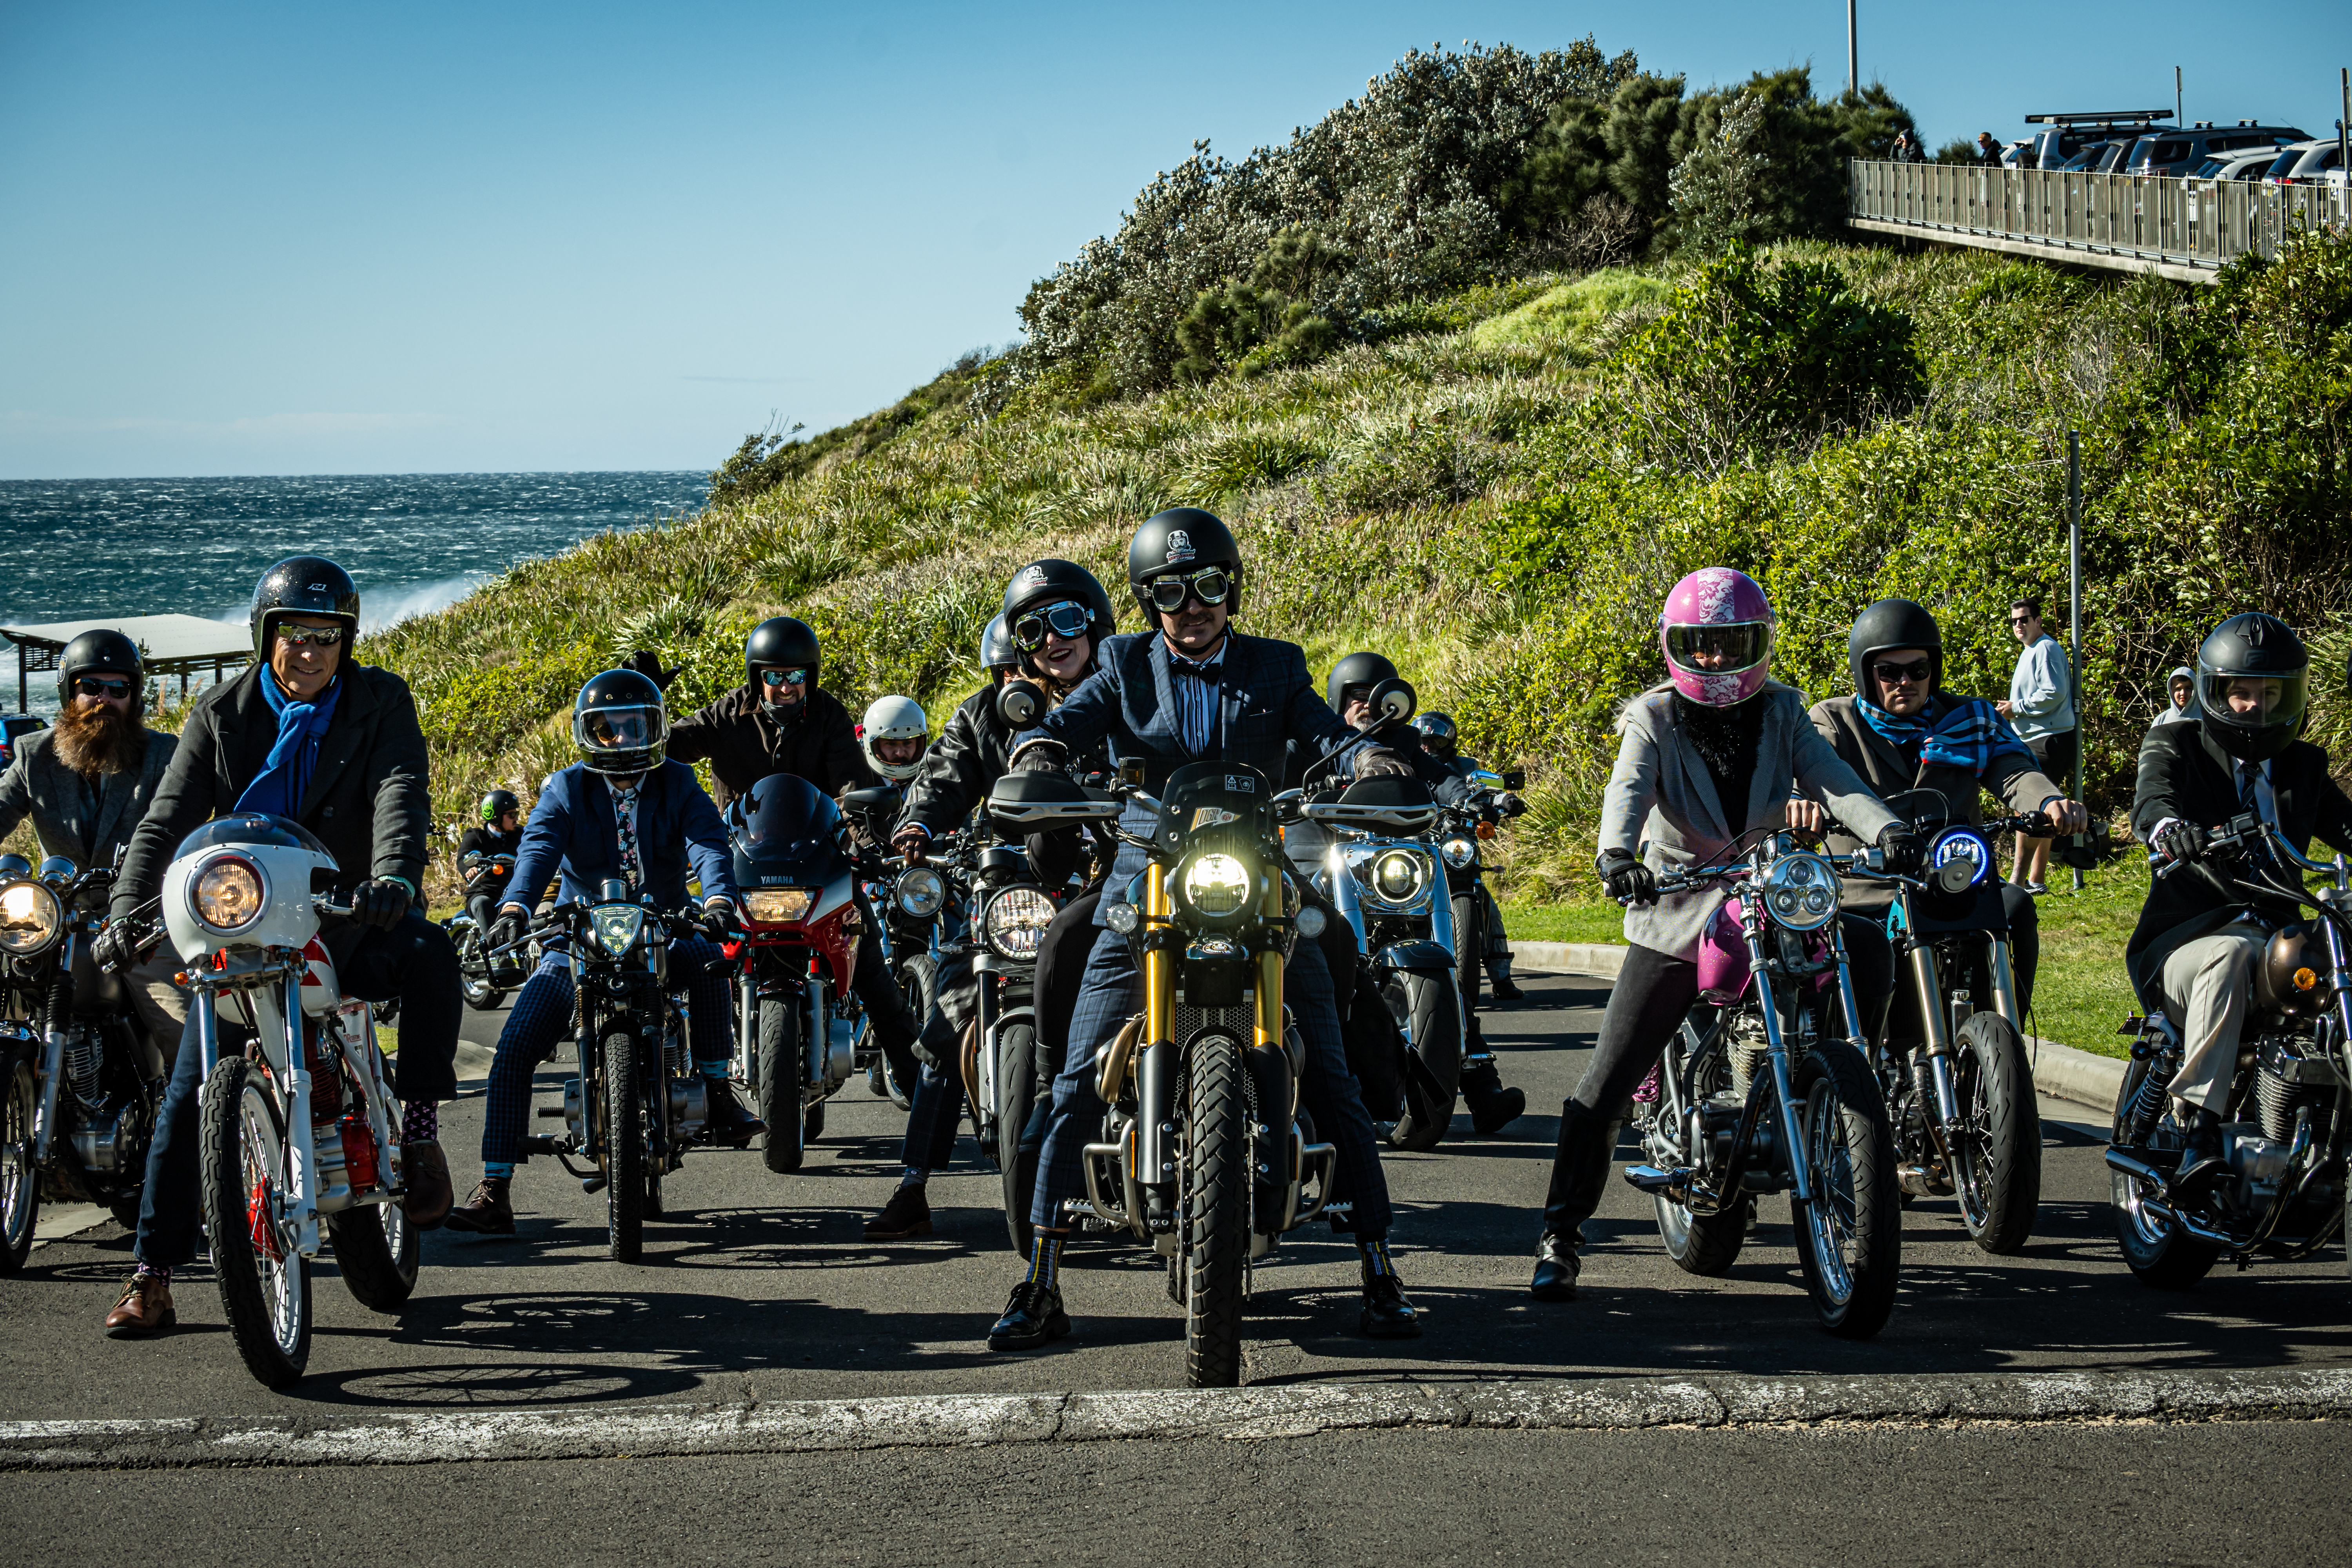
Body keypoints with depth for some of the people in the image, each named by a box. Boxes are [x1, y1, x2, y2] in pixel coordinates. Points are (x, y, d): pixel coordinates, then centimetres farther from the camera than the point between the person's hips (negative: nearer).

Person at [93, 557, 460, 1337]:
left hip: (348, 917, -1)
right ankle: (151, 1277, 2)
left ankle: (419, 1129, -16)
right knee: (188, 1092, -6)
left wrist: (394, 876, -41)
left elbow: (400, 792, -20)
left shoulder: (380, 703, -3)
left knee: (428, 954, -34)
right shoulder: (221, 714, 2)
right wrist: (126, 912, -22)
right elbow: (167, 821, -5)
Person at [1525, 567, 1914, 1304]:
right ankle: (1559, 1235, 0)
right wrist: (1615, 853, -44)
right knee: (1607, 1082, -8)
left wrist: (1887, 830, -31)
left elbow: (1831, 778, -10)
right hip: (1675, 914, -3)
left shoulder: (1781, 713, 4)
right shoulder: (1654, 718, -4)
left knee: (1868, 951, -22)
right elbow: (1628, 789, -22)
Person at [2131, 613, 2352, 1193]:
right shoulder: (2176, 746, 9)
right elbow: (2152, 796, -13)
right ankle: (2201, 1128, -44)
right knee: (2230, 958, -38)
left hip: (2279, 934, 4)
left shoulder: (2303, 766, 23)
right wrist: (2170, 827, -38)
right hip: (2188, 939, -4)